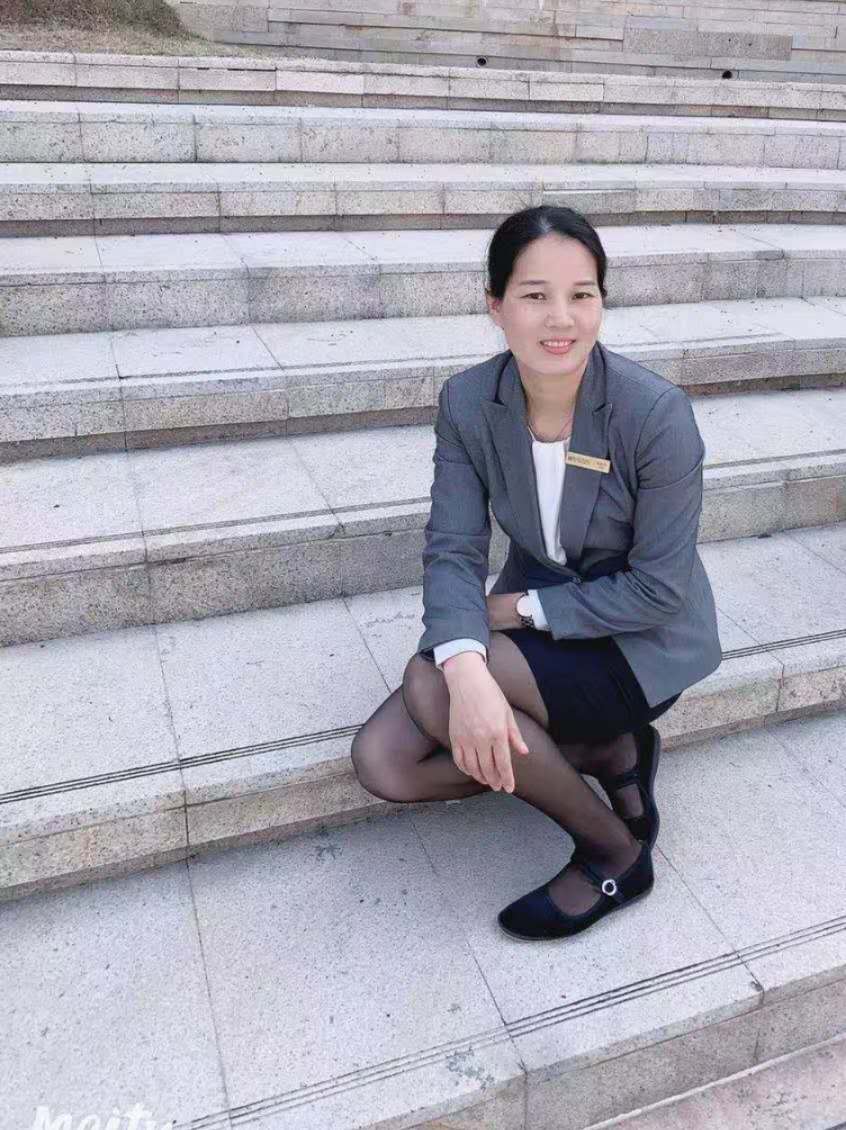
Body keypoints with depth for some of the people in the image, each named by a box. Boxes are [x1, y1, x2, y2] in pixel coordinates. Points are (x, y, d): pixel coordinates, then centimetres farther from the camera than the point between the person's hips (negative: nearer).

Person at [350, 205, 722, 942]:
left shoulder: (658, 413, -24)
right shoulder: (467, 402, -12)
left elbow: (658, 589, -19)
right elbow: (453, 550, -16)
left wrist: (522, 606, -18)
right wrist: (467, 666, -35)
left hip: (641, 644, -4)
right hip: (531, 624, 5)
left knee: (427, 685, -28)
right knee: (382, 762, -12)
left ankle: (616, 853, -5)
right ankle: (608, 754, 3)